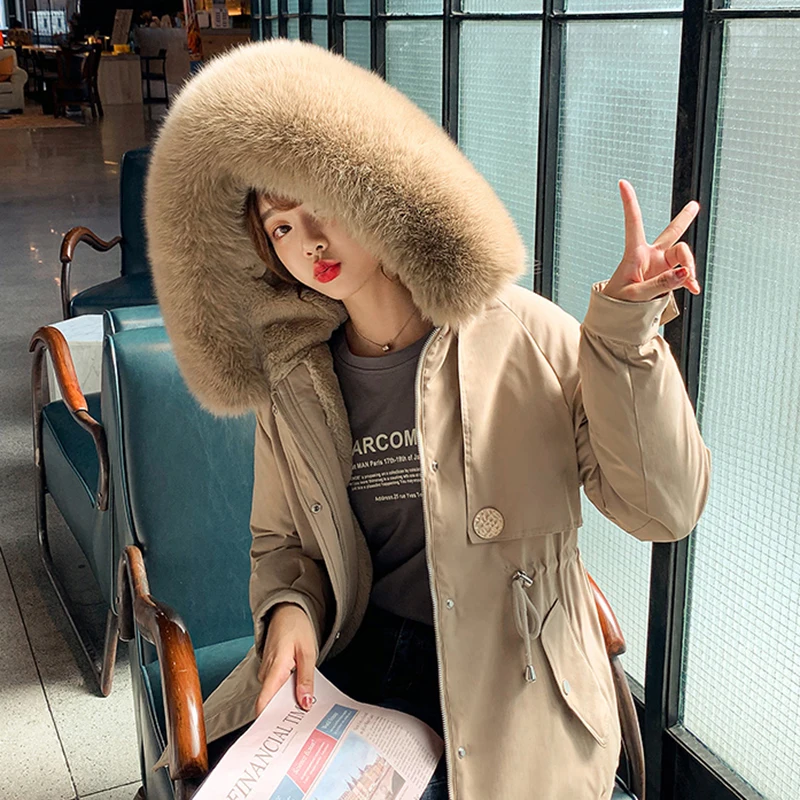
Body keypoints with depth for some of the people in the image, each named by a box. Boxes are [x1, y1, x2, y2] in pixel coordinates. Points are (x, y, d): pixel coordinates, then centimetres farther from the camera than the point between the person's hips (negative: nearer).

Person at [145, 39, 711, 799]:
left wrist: (624, 333, -25)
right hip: (344, 660, 4)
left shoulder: (524, 337, -11)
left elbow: (662, 510, -14)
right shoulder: (292, 382, 2)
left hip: (502, 689, -4)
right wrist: (286, 610, -9)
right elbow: (280, 539, 14)